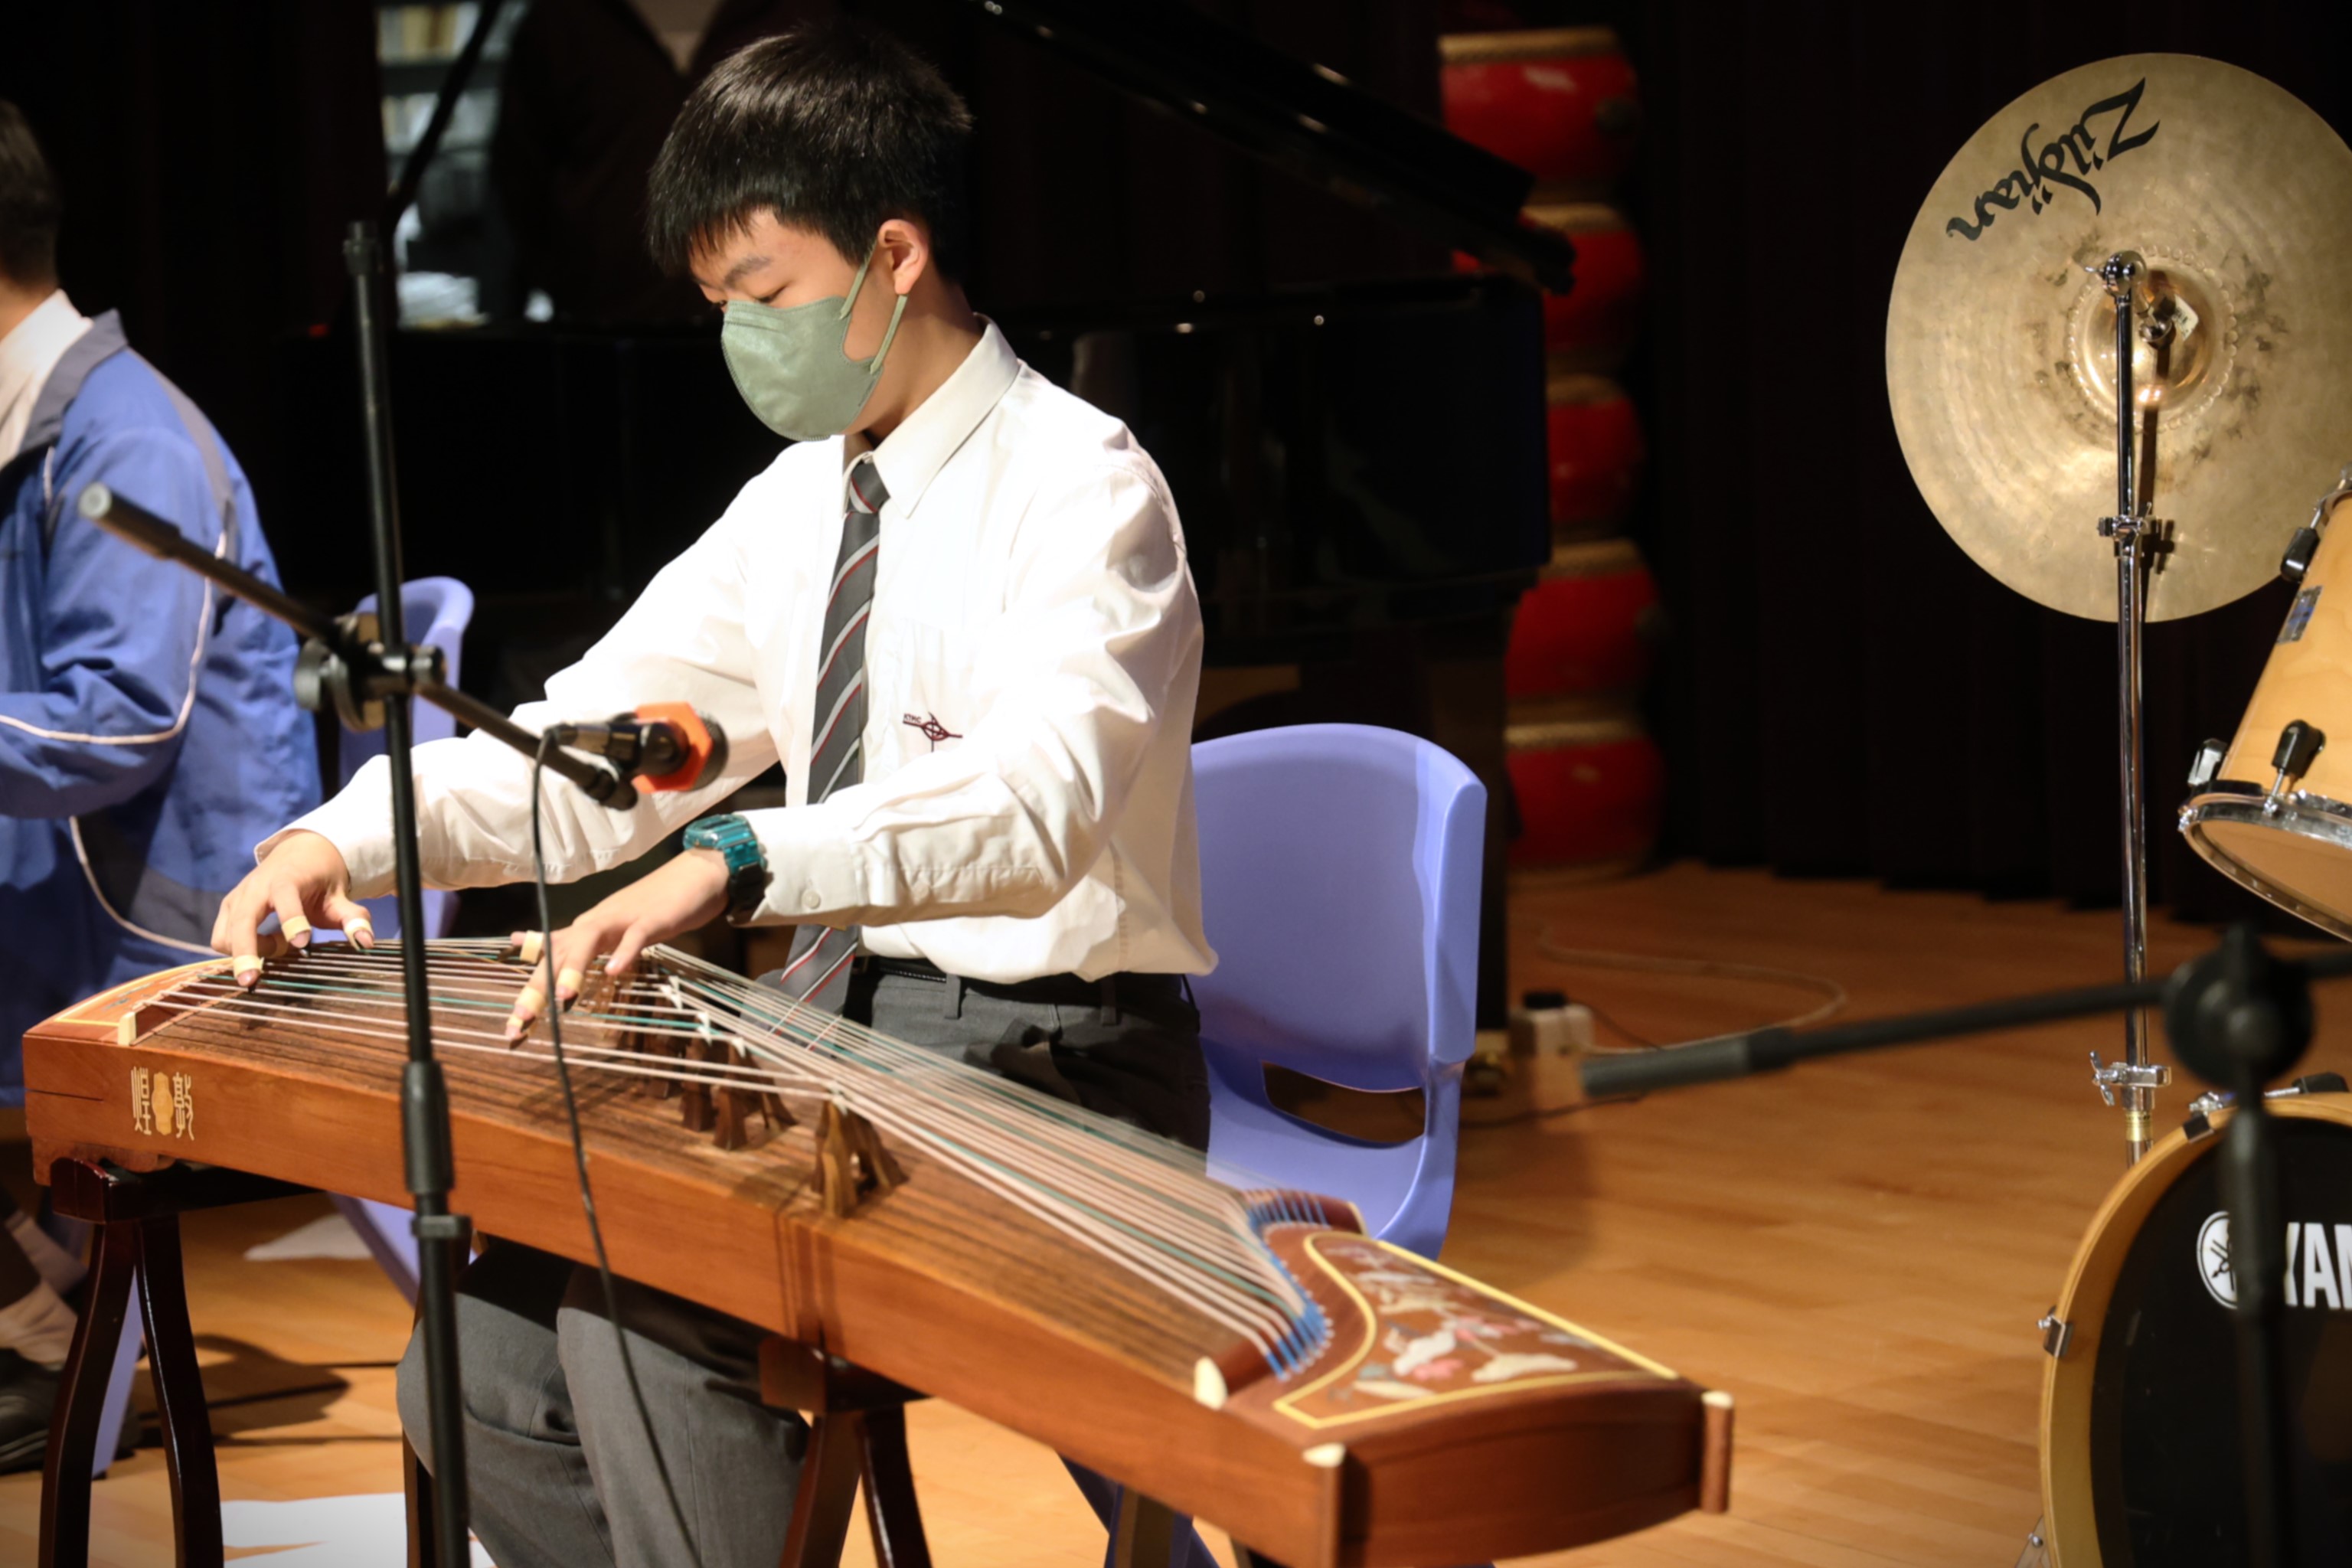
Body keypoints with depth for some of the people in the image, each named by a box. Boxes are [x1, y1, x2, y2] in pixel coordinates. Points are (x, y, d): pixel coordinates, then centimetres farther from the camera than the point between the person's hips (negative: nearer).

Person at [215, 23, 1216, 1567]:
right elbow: (594, 734, 10)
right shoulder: (798, 506, 11)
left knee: (645, 1320, -26)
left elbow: (1040, 799, -32)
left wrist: (735, 862, -47)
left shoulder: (1077, 484, -14)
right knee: (483, 1369, -5)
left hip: (1045, 1061, -8)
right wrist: (348, 838, -8)